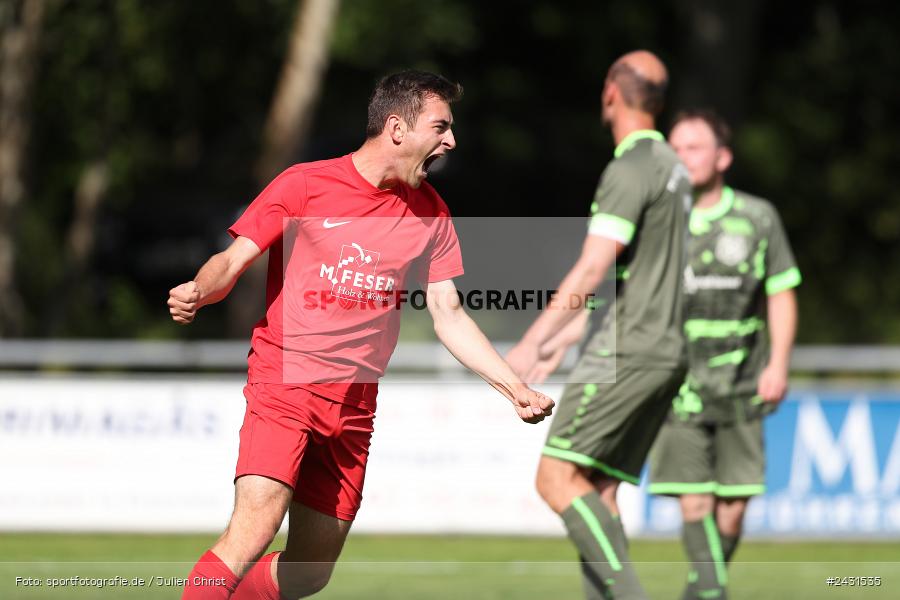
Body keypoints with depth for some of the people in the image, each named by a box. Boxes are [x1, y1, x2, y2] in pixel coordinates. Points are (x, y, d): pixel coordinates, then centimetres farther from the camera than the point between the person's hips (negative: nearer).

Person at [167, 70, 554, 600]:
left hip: (354, 404, 5)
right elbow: (232, 263, -5)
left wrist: (514, 387, 4)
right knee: (252, 534, -24)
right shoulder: (304, 185, -3)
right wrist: (197, 291, -27)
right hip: (283, 382, -5)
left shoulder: (430, 212, 10)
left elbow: (448, 316, 13)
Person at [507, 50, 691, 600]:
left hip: (627, 353, -9)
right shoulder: (671, 168, 19)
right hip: (666, 353, 9)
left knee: (557, 478, -11)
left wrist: (534, 342, -17)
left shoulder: (631, 169, -13)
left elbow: (593, 271, -20)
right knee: (597, 494, 7)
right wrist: (562, 340, 26)